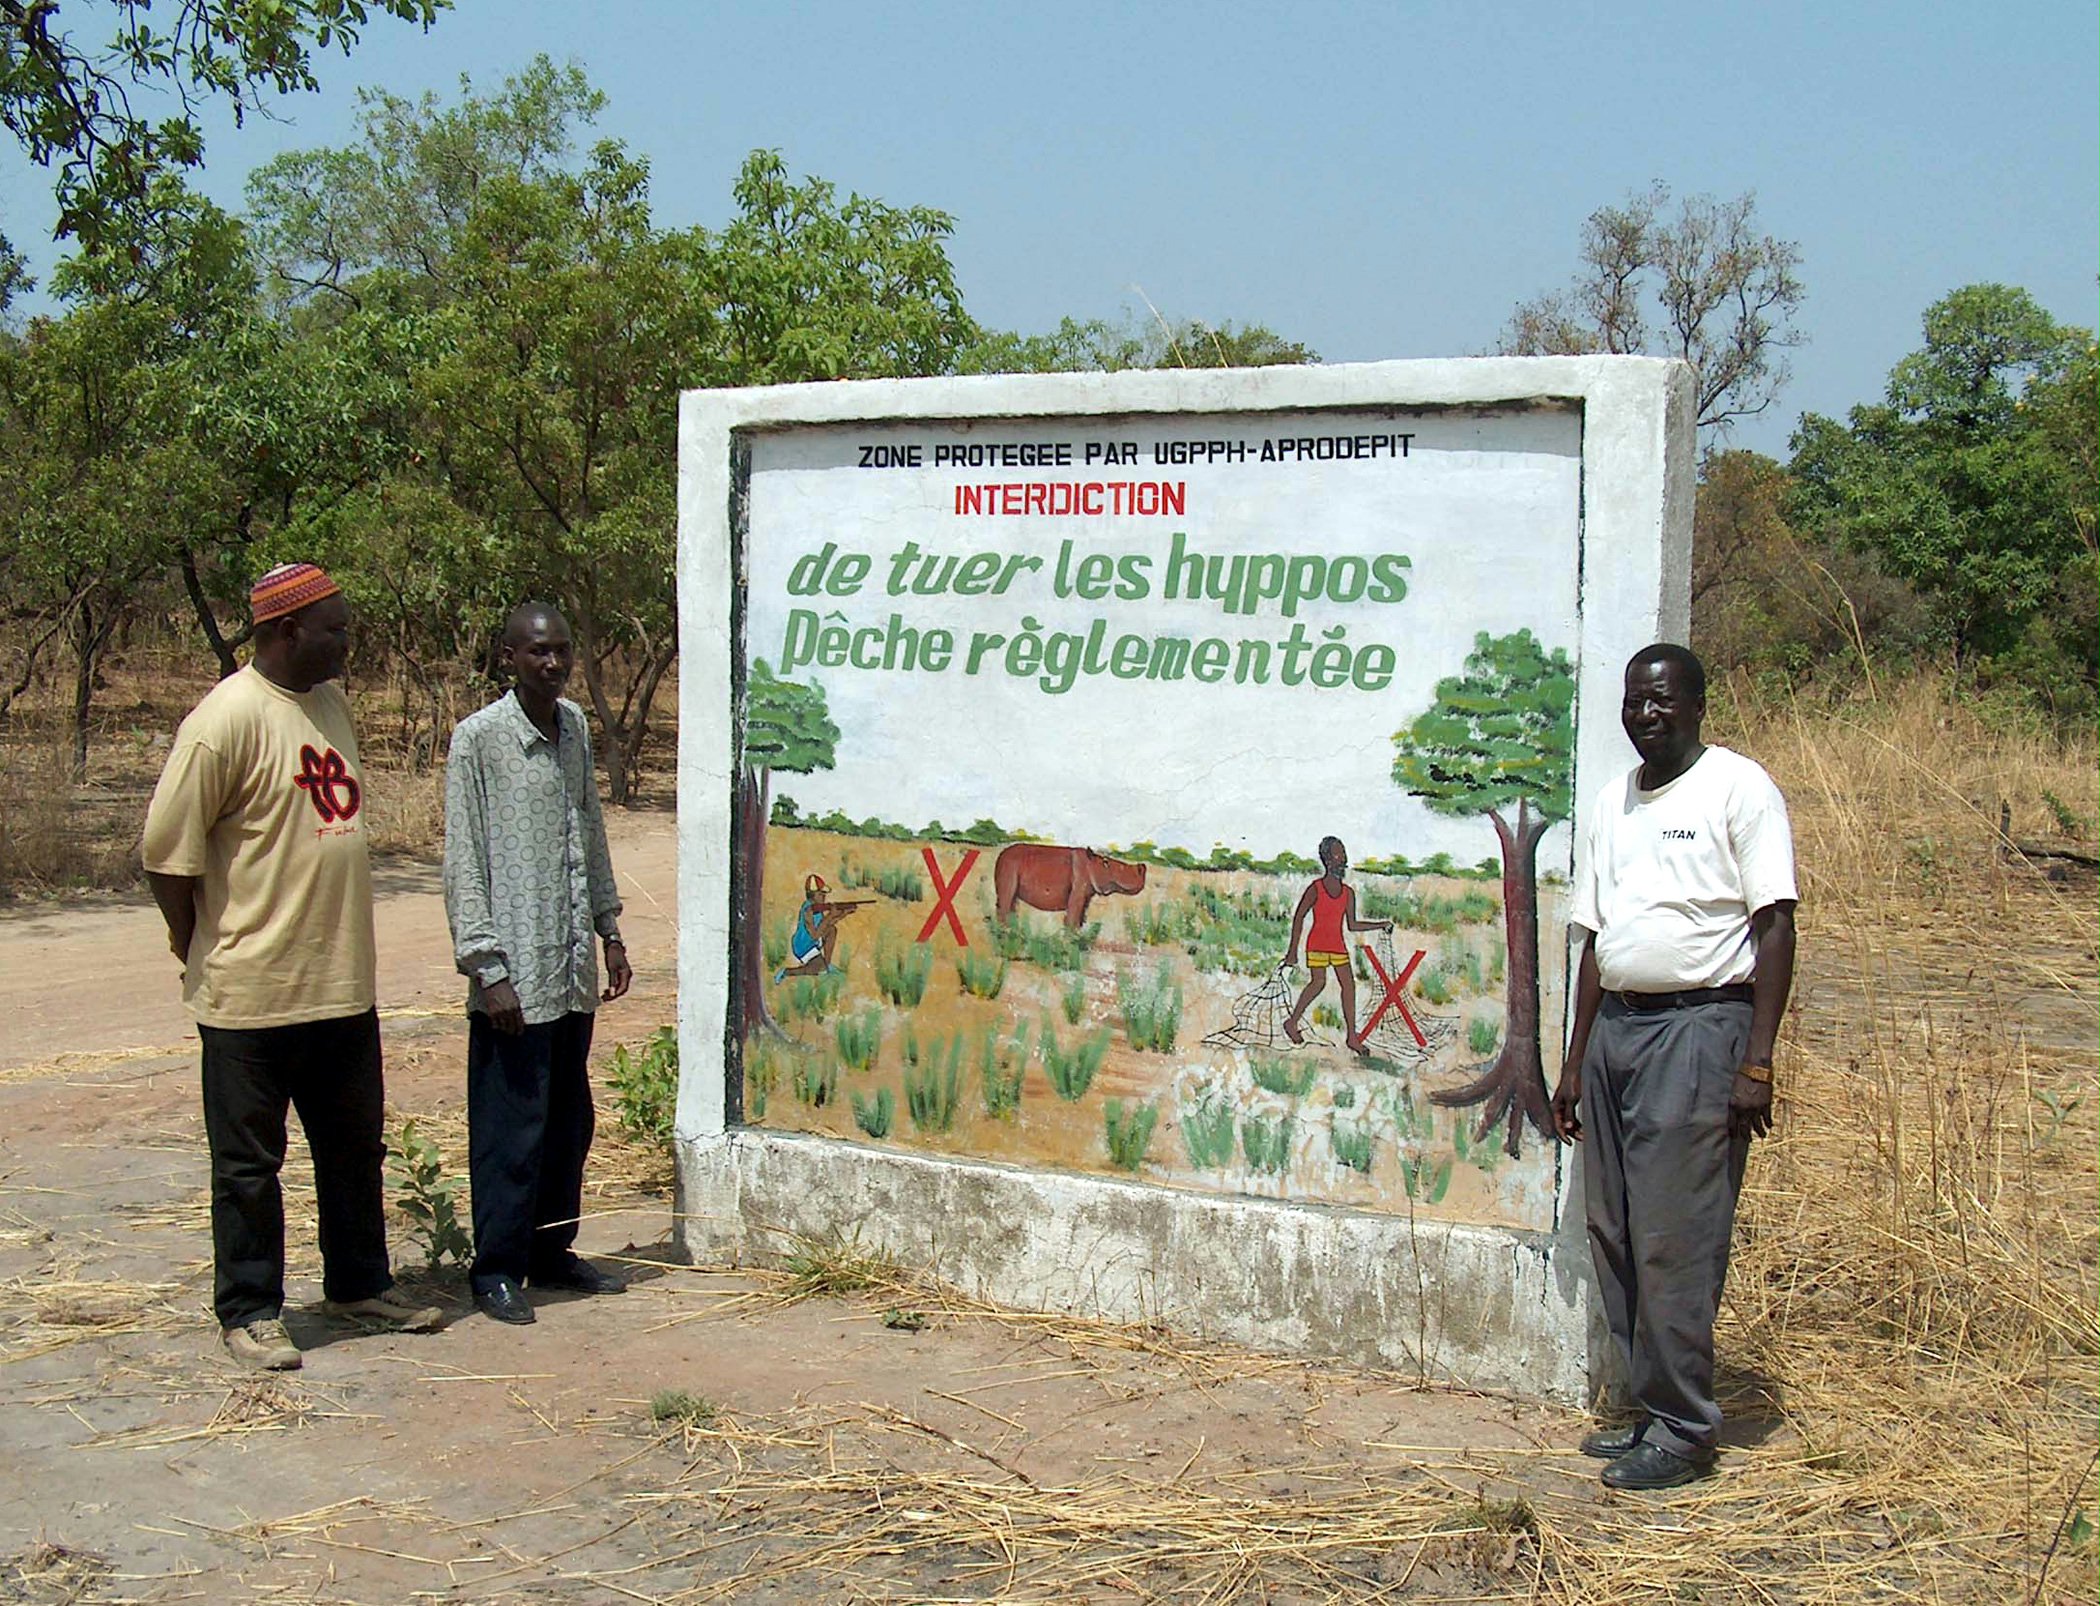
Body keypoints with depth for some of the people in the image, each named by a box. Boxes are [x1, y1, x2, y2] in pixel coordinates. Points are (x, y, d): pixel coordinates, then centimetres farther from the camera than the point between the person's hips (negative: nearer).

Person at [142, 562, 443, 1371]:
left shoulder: (331, 703, 9)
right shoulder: (229, 718, -16)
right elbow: (167, 849, -16)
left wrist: (344, 951, 16)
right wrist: (203, 953, -6)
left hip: (343, 986, 8)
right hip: (253, 993, -8)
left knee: (355, 1149, 18)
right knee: (249, 1162, 6)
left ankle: (359, 1284, 32)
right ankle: (249, 1312, 18)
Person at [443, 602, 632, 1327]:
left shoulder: (575, 727, 10)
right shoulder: (478, 738, -10)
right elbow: (464, 863, -11)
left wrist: (609, 929, 19)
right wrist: (487, 968, -14)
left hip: (573, 968, 7)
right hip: (513, 975, -7)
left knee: (570, 1121, 13)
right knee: (509, 1129, -1)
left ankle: (553, 1251, 26)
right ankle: (498, 1270, 10)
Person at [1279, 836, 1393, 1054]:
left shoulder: (1348, 892, 8)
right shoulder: (1315, 889, -7)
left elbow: (1352, 925, 13)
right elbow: (1298, 918, -5)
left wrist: (1380, 925, 7)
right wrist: (1293, 950, -8)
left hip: (1338, 945, 5)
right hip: (1317, 944, -5)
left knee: (1349, 984, -2)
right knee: (1319, 982, -14)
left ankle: (1352, 1037, 1)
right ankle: (1292, 1022, 4)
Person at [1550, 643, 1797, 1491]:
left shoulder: (1739, 788, -4)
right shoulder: (1613, 801, 17)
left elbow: (1776, 925, -9)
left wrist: (1756, 1060, -15)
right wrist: (1576, 1062, 17)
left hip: (1699, 1027, -7)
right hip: (1615, 1026, 7)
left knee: (1675, 1241, -7)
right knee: (1614, 1234, 8)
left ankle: (1683, 1429, 4)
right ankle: (1650, 1408, 19)